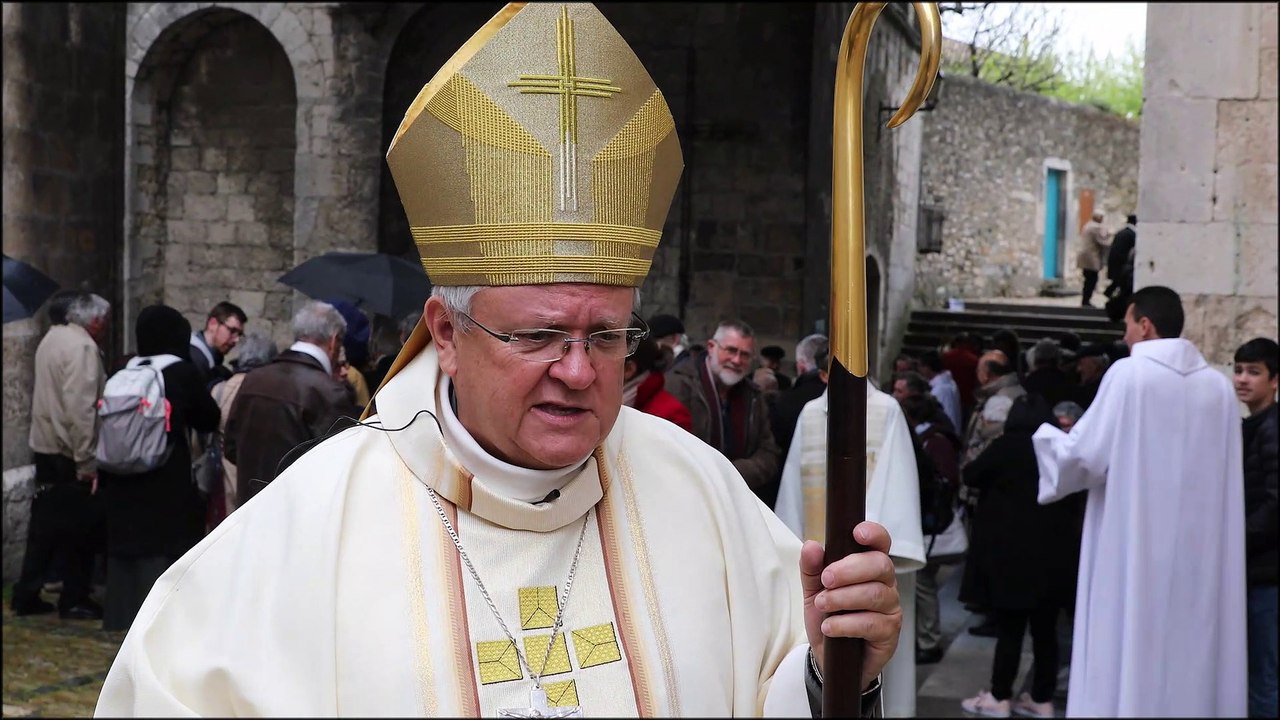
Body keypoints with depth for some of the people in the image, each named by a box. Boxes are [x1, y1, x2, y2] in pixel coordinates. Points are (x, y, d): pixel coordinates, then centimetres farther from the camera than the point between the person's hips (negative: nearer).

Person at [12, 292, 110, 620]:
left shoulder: (53, 337, 11)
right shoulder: (83, 347, -18)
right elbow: (81, 410, -24)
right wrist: (87, 463, -22)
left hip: (45, 446, 9)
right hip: (70, 454, -9)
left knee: (45, 523, 15)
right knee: (79, 526, 1)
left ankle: (26, 595, 18)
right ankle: (74, 600, 9)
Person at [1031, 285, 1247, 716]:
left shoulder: (1130, 373, -9)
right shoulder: (1218, 385, 6)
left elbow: (1086, 455, -10)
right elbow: (1223, 474, 12)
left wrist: (1047, 435, 10)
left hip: (1136, 547, -5)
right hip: (1200, 551, 5)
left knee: (1130, 649, 1)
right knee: (1191, 646, 10)